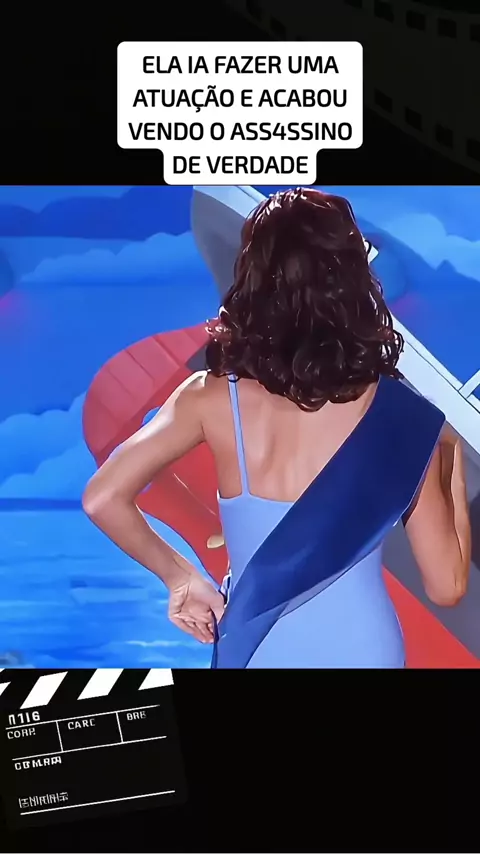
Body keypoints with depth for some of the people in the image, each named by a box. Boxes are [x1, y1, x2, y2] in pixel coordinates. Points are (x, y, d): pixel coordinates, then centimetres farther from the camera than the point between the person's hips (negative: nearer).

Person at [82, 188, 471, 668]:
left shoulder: (213, 397, -11)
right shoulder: (398, 413, -13)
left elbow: (103, 499, -10)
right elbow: (446, 586, -8)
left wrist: (180, 576, 1)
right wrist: (454, 466, 3)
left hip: (254, 650, 1)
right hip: (362, 651, -1)